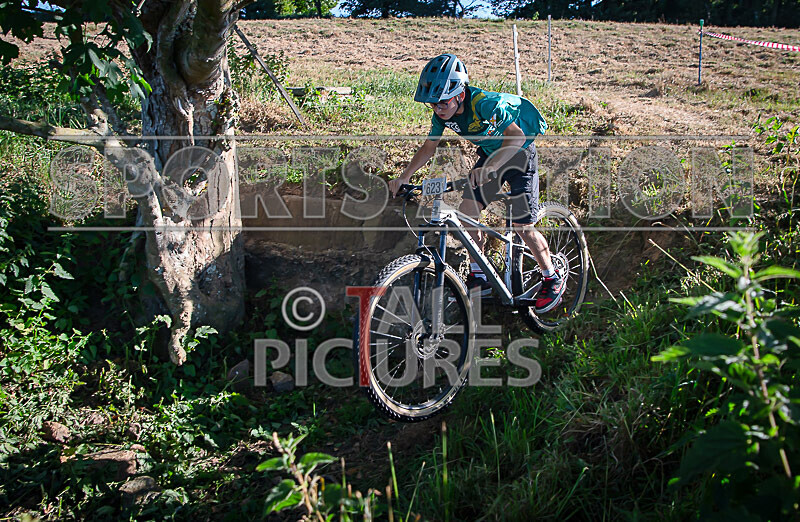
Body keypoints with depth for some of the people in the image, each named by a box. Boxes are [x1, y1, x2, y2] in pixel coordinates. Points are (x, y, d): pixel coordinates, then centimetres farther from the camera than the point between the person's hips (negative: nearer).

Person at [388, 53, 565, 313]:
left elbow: (517, 135, -41)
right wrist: (403, 178, -7)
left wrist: (489, 167, -55)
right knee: (466, 211, -5)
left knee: (522, 226, -9)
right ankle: (479, 277, 10)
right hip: (489, 154, 7)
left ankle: (553, 279, 11)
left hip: (519, 154, -7)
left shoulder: (484, 103, -34)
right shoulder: (442, 114, -12)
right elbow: (429, 146, 2)